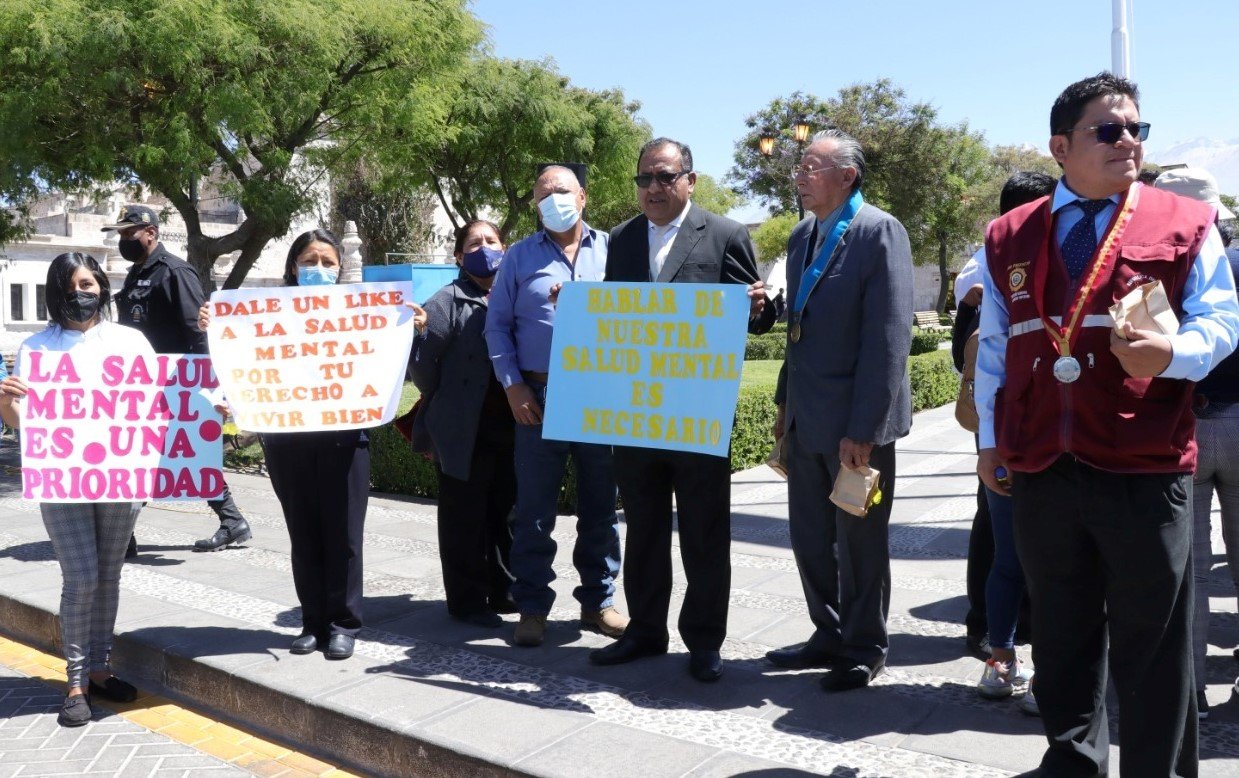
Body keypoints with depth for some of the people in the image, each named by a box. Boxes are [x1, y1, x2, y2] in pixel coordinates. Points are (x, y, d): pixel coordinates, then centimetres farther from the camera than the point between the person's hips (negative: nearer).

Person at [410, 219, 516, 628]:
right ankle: (468, 601, 15)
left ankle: (505, 591, 28)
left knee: (507, 513, 14)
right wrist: (445, 405, -1)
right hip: (465, 433, -5)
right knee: (466, 518, 4)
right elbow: (421, 359, -9)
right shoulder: (448, 302, -5)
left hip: (511, 428, 5)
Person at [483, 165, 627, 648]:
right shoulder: (520, 256, 9)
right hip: (538, 398, -1)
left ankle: (597, 601, 22)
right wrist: (513, 386, -4)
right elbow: (497, 325, 7)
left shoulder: (610, 250, 10)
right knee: (534, 511, 2)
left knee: (601, 507, 9)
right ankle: (532, 608, 13)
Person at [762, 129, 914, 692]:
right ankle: (829, 635, 32)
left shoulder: (879, 232, -14)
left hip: (856, 423, -7)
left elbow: (889, 337, -19)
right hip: (806, 419, 8)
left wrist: (863, 429, -20)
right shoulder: (802, 237, 11)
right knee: (809, 538, 15)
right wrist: (785, 402, 14)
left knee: (859, 543, 7)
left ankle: (863, 650, 25)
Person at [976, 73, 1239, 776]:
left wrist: (1173, 352, -20)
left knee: (1153, 641, 6)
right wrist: (990, 440, 12)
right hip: (1040, 471, 3)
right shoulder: (1009, 237, 11)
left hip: (1145, 471, -2)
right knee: (1062, 635, 15)